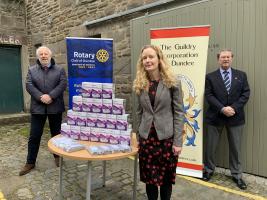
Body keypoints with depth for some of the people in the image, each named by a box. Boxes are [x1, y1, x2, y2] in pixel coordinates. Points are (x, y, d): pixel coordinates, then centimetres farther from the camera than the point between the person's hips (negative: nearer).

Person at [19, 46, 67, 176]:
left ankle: (57, 156, 29)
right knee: (34, 136, 5)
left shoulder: (59, 70, 5)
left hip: (55, 107, -1)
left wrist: (51, 96, -19)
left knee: (56, 134, 11)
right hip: (37, 107, 1)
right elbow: (29, 85, -3)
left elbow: (63, 84, -8)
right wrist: (40, 97, -19)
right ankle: (30, 162, 16)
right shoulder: (32, 70, 9)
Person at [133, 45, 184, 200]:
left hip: (167, 137, -3)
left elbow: (179, 113, -8)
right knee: (149, 177, 12)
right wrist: (138, 136, 10)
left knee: (166, 176, 12)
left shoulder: (173, 83, -7)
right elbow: (139, 112, 10)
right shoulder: (140, 85, 4)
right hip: (146, 137, 3)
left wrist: (178, 141, -11)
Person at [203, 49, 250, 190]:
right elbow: (209, 95, -6)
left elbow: (245, 94, 0)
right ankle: (209, 170, 29)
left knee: (236, 148, 10)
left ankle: (237, 175, 26)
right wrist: (222, 109, -18)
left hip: (235, 117, 1)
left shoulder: (241, 75, 7)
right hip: (215, 116, -1)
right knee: (210, 146, 10)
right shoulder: (210, 77, 2)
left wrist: (233, 108, -14)